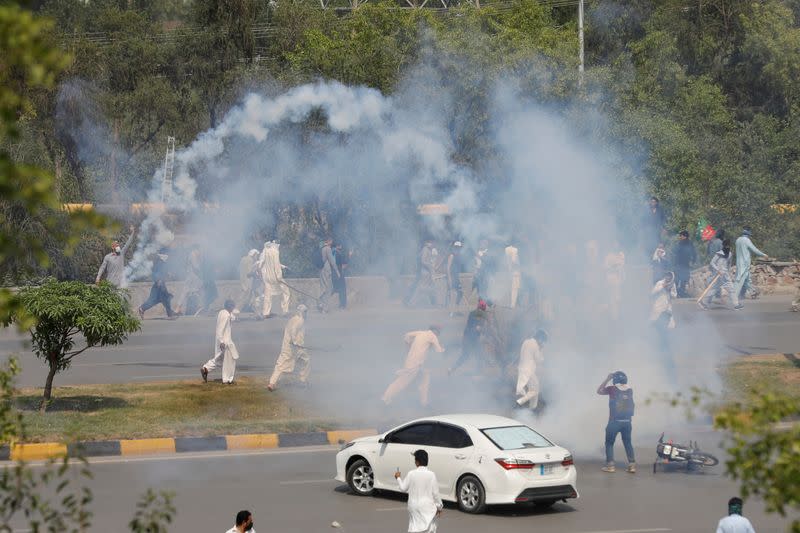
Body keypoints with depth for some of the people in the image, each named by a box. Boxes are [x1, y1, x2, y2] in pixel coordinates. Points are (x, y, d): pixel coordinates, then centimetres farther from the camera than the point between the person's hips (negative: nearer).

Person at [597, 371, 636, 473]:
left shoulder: (612, 389, -9)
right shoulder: (629, 390, 2)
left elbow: (599, 391, 7)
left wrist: (607, 379, 7)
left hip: (614, 421, -4)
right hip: (627, 421, 4)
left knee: (609, 443, 8)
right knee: (627, 443, 12)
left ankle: (610, 465, 2)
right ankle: (632, 464, 5)